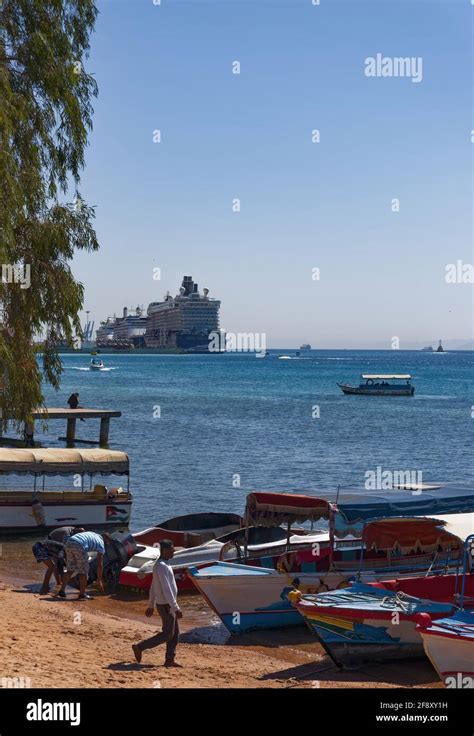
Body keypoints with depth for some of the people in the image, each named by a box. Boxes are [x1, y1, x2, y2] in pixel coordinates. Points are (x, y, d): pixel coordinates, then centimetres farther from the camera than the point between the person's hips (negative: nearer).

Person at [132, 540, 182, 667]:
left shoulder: (162, 565, 11)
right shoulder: (162, 567, -22)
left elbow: (153, 587, 18)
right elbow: (166, 590, -25)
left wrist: (151, 606, 22)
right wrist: (176, 608, -25)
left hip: (168, 605, 10)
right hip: (166, 606, -10)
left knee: (175, 633, 10)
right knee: (167, 634, -4)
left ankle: (169, 660, 12)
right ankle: (140, 647, 1)